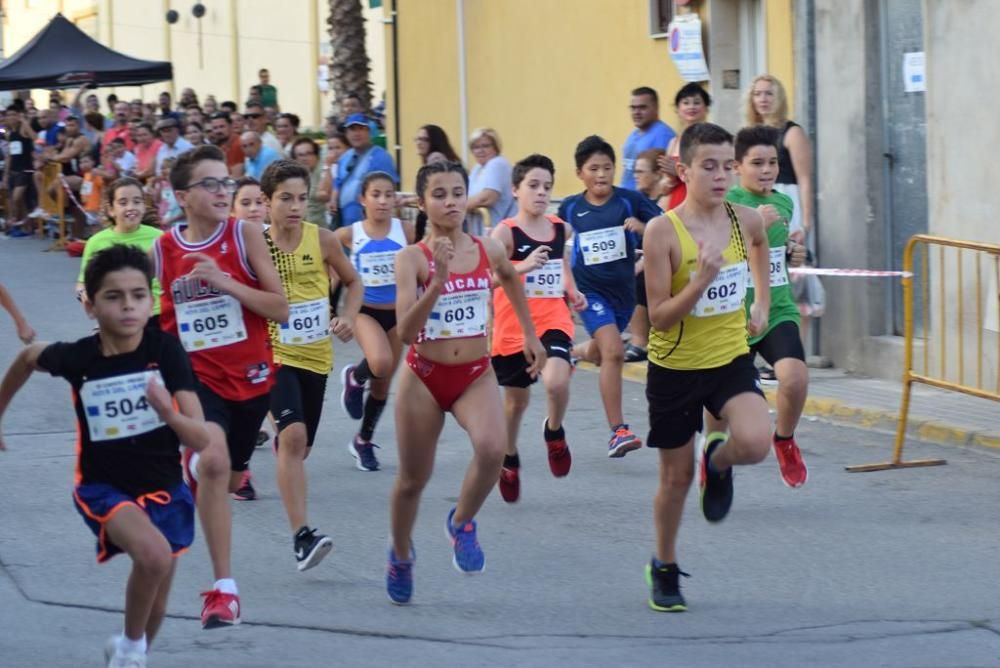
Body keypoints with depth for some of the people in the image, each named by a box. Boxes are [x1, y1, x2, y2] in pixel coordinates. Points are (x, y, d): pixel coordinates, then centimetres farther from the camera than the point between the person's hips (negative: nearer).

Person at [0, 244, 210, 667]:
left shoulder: (167, 352, -18)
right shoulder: (77, 357, -17)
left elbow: (201, 440, -20)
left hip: (164, 489, 2)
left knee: (155, 608, 14)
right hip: (103, 486, -2)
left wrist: (170, 414, -40)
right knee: (154, 554, -32)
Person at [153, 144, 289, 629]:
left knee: (229, 479, 18)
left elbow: (281, 309, -12)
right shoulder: (163, 249, -3)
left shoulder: (245, 234, -8)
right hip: (197, 376, -2)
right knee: (213, 463, -28)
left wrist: (224, 281, -21)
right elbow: (152, 317, 14)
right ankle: (223, 588, -22)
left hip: (251, 376, 2)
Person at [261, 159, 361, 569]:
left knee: (299, 446, 13)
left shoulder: (321, 239, -3)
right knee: (293, 435, -23)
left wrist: (348, 317, -7)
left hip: (316, 355, 4)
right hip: (276, 354, -4)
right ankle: (301, 535, -26)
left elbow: (352, 282, 11)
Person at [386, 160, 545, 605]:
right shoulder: (412, 259, -12)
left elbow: (510, 278, 24)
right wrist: (438, 280, -32)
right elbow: (406, 332, -22)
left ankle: (462, 522, 1)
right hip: (424, 376, -2)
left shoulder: (488, 251, -1)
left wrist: (530, 335, 27)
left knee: (493, 448, -28)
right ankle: (401, 555, 41)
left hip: (476, 374, 2)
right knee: (413, 479, 11)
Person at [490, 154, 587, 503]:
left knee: (556, 382, -25)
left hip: (553, 321, 2)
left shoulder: (561, 229, 3)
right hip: (513, 326, -2)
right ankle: (509, 460, 40)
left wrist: (573, 292, 8)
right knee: (516, 400, 13)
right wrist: (523, 266, -35)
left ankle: (554, 431, 7)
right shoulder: (505, 232, -11)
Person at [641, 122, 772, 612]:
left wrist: (762, 302, 17)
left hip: (731, 358, 2)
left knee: (754, 442, -25)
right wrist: (701, 280, -32)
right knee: (676, 476, 11)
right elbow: (659, 317, -19)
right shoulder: (663, 231, -18)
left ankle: (718, 463, 12)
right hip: (676, 367, -2)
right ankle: (664, 568, 35)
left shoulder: (746, 221, -6)